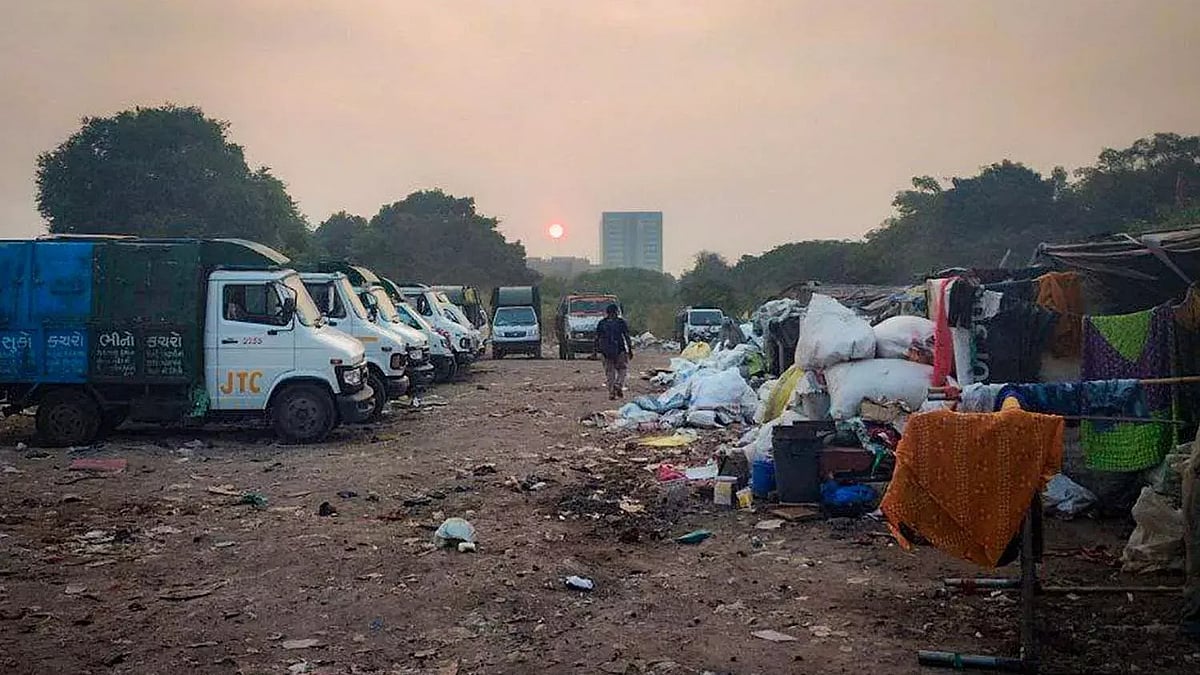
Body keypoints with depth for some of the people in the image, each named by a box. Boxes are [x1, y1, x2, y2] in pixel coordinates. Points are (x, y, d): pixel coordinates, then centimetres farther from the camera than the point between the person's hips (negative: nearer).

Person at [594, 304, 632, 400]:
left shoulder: (601, 323, 6)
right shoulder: (621, 322, 0)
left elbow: (597, 338, 7)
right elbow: (627, 337, -3)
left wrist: (597, 351, 12)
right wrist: (630, 350, 1)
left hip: (606, 351, 2)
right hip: (619, 350, -2)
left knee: (609, 372, 7)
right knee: (621, 370, 12)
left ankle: (611, 393, 3)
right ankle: (619, 385, -12)